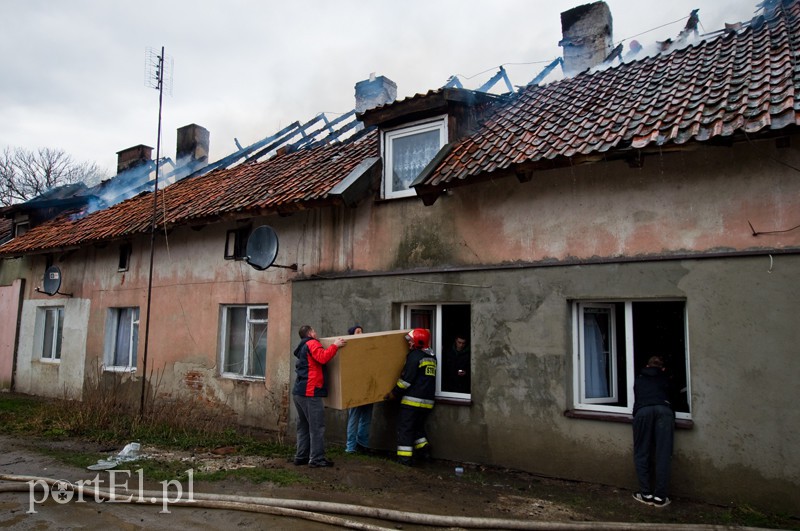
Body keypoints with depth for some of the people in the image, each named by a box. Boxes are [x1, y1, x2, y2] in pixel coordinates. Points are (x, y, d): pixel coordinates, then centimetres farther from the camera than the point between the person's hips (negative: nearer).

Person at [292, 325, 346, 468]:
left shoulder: (303, 348, 22)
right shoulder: (312, 343, -6)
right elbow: (323, 357, -24)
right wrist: (335, 346, -18)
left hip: (300, 392, 10)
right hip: (310, 392, -10)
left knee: (303, 426, 15)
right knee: (317, 427, -5)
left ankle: (301, 456, 19)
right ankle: (317, 459, -3)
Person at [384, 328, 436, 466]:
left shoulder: (415, 356, -12)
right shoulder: (431, 357, 12)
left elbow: (406, 379, -15)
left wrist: (394, 393, -5)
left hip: (413, 400, -7)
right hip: (427, 401, 8)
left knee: (405, 428, 2)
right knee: (418, 426, 23)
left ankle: (405, 457, 2)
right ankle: (423, 449, 14)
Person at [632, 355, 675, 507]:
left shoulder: (638, 379, 31)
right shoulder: (665, 379, 29)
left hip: (643, 411, 0)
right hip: (663, 410, 0)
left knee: (641, 454, 7)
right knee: (663, 455, 2)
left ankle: (646, 494, 5)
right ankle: (660, 497, 0)